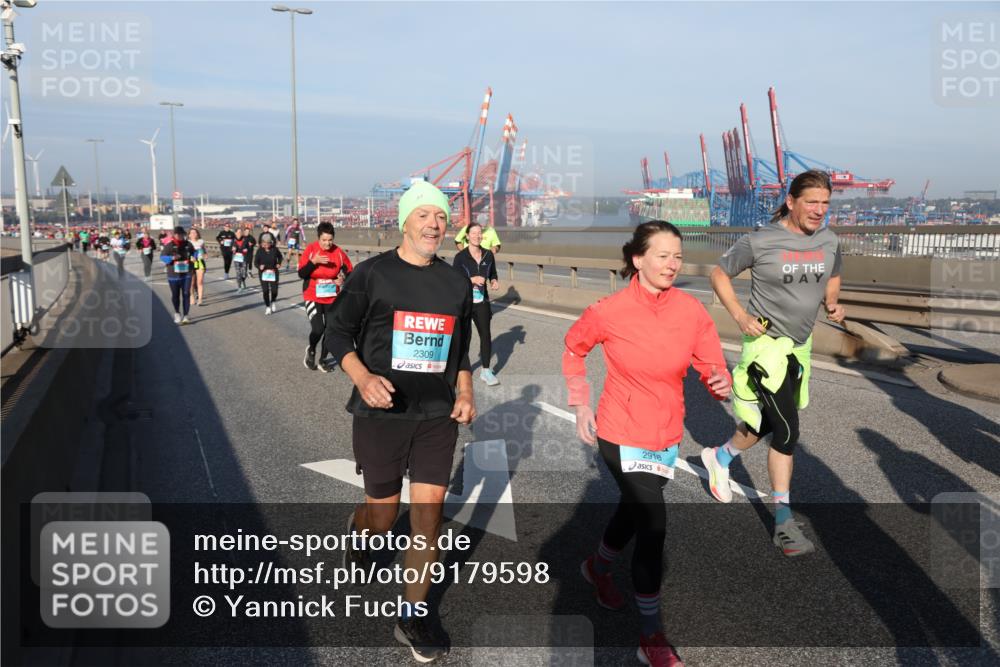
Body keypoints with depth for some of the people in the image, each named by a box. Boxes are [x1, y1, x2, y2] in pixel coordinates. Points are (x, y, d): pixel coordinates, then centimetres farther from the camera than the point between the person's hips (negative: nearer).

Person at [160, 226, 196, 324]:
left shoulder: (188, 244, 4)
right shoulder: (169, 245, -6)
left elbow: (194, 253, 19)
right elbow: (162, 257, -5)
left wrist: (193, 257, -4)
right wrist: (172, 258, -23)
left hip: (186, 274, 2)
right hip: (174, 274, -2)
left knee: (186, 294, -4)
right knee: (175, 295, 8)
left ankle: (185, 316, 0)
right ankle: (177, 313, 31)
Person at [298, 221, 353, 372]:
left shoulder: (339, 252, -7)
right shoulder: (310, 249, -11)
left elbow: (349, 272, 2)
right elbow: (301, 274, -11)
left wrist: (343, 279, -19)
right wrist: (314, 261, -24)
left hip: (332, 298, 3)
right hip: (313, 297, -2)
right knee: (318, 328, -15)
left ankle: (323, 359, 27)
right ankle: (311, 350, 18)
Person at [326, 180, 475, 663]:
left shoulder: (456, 283, 6)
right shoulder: (371, 274, -5)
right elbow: (337, 333, -2)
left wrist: (465, 392, 3)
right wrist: (363, 377, -20)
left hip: (438, 416, 3)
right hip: (381, 412, -3)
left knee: (429, 514, 0)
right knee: (383, 514, 9)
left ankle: (413, 615, 17)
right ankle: (357, 531, 47)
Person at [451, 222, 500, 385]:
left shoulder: (488, 255, 2)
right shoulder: (460, 257, -9)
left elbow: (493, 273, 17)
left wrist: (494, 281, -4)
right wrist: (472, 280, -23)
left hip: (482, 301, 3)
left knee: (486, 335, 0)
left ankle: (486, 371, 10)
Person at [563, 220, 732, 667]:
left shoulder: (691, 310, -10)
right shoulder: (608, 312, -17)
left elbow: (712, 366, -6)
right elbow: (574, 349, 1)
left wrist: (721, 383, -29)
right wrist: (581, 404, -3)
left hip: (667, 436, 5)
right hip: (622, 436, -4)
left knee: (633, 510, 24)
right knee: (653, 525, -8)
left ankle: (598, 567, 55)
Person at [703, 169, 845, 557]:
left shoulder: (829, 241, 2)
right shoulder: (760, 242, -15)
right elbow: (719, 274, -4)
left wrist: (832, 304, 0)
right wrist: (739, 315, -15)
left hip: (800, 345, 7)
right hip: (766, 341, -7)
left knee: (768, 423, 18)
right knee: (788, 431, -12)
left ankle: (719, 458, 45)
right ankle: (784, 523, 1)